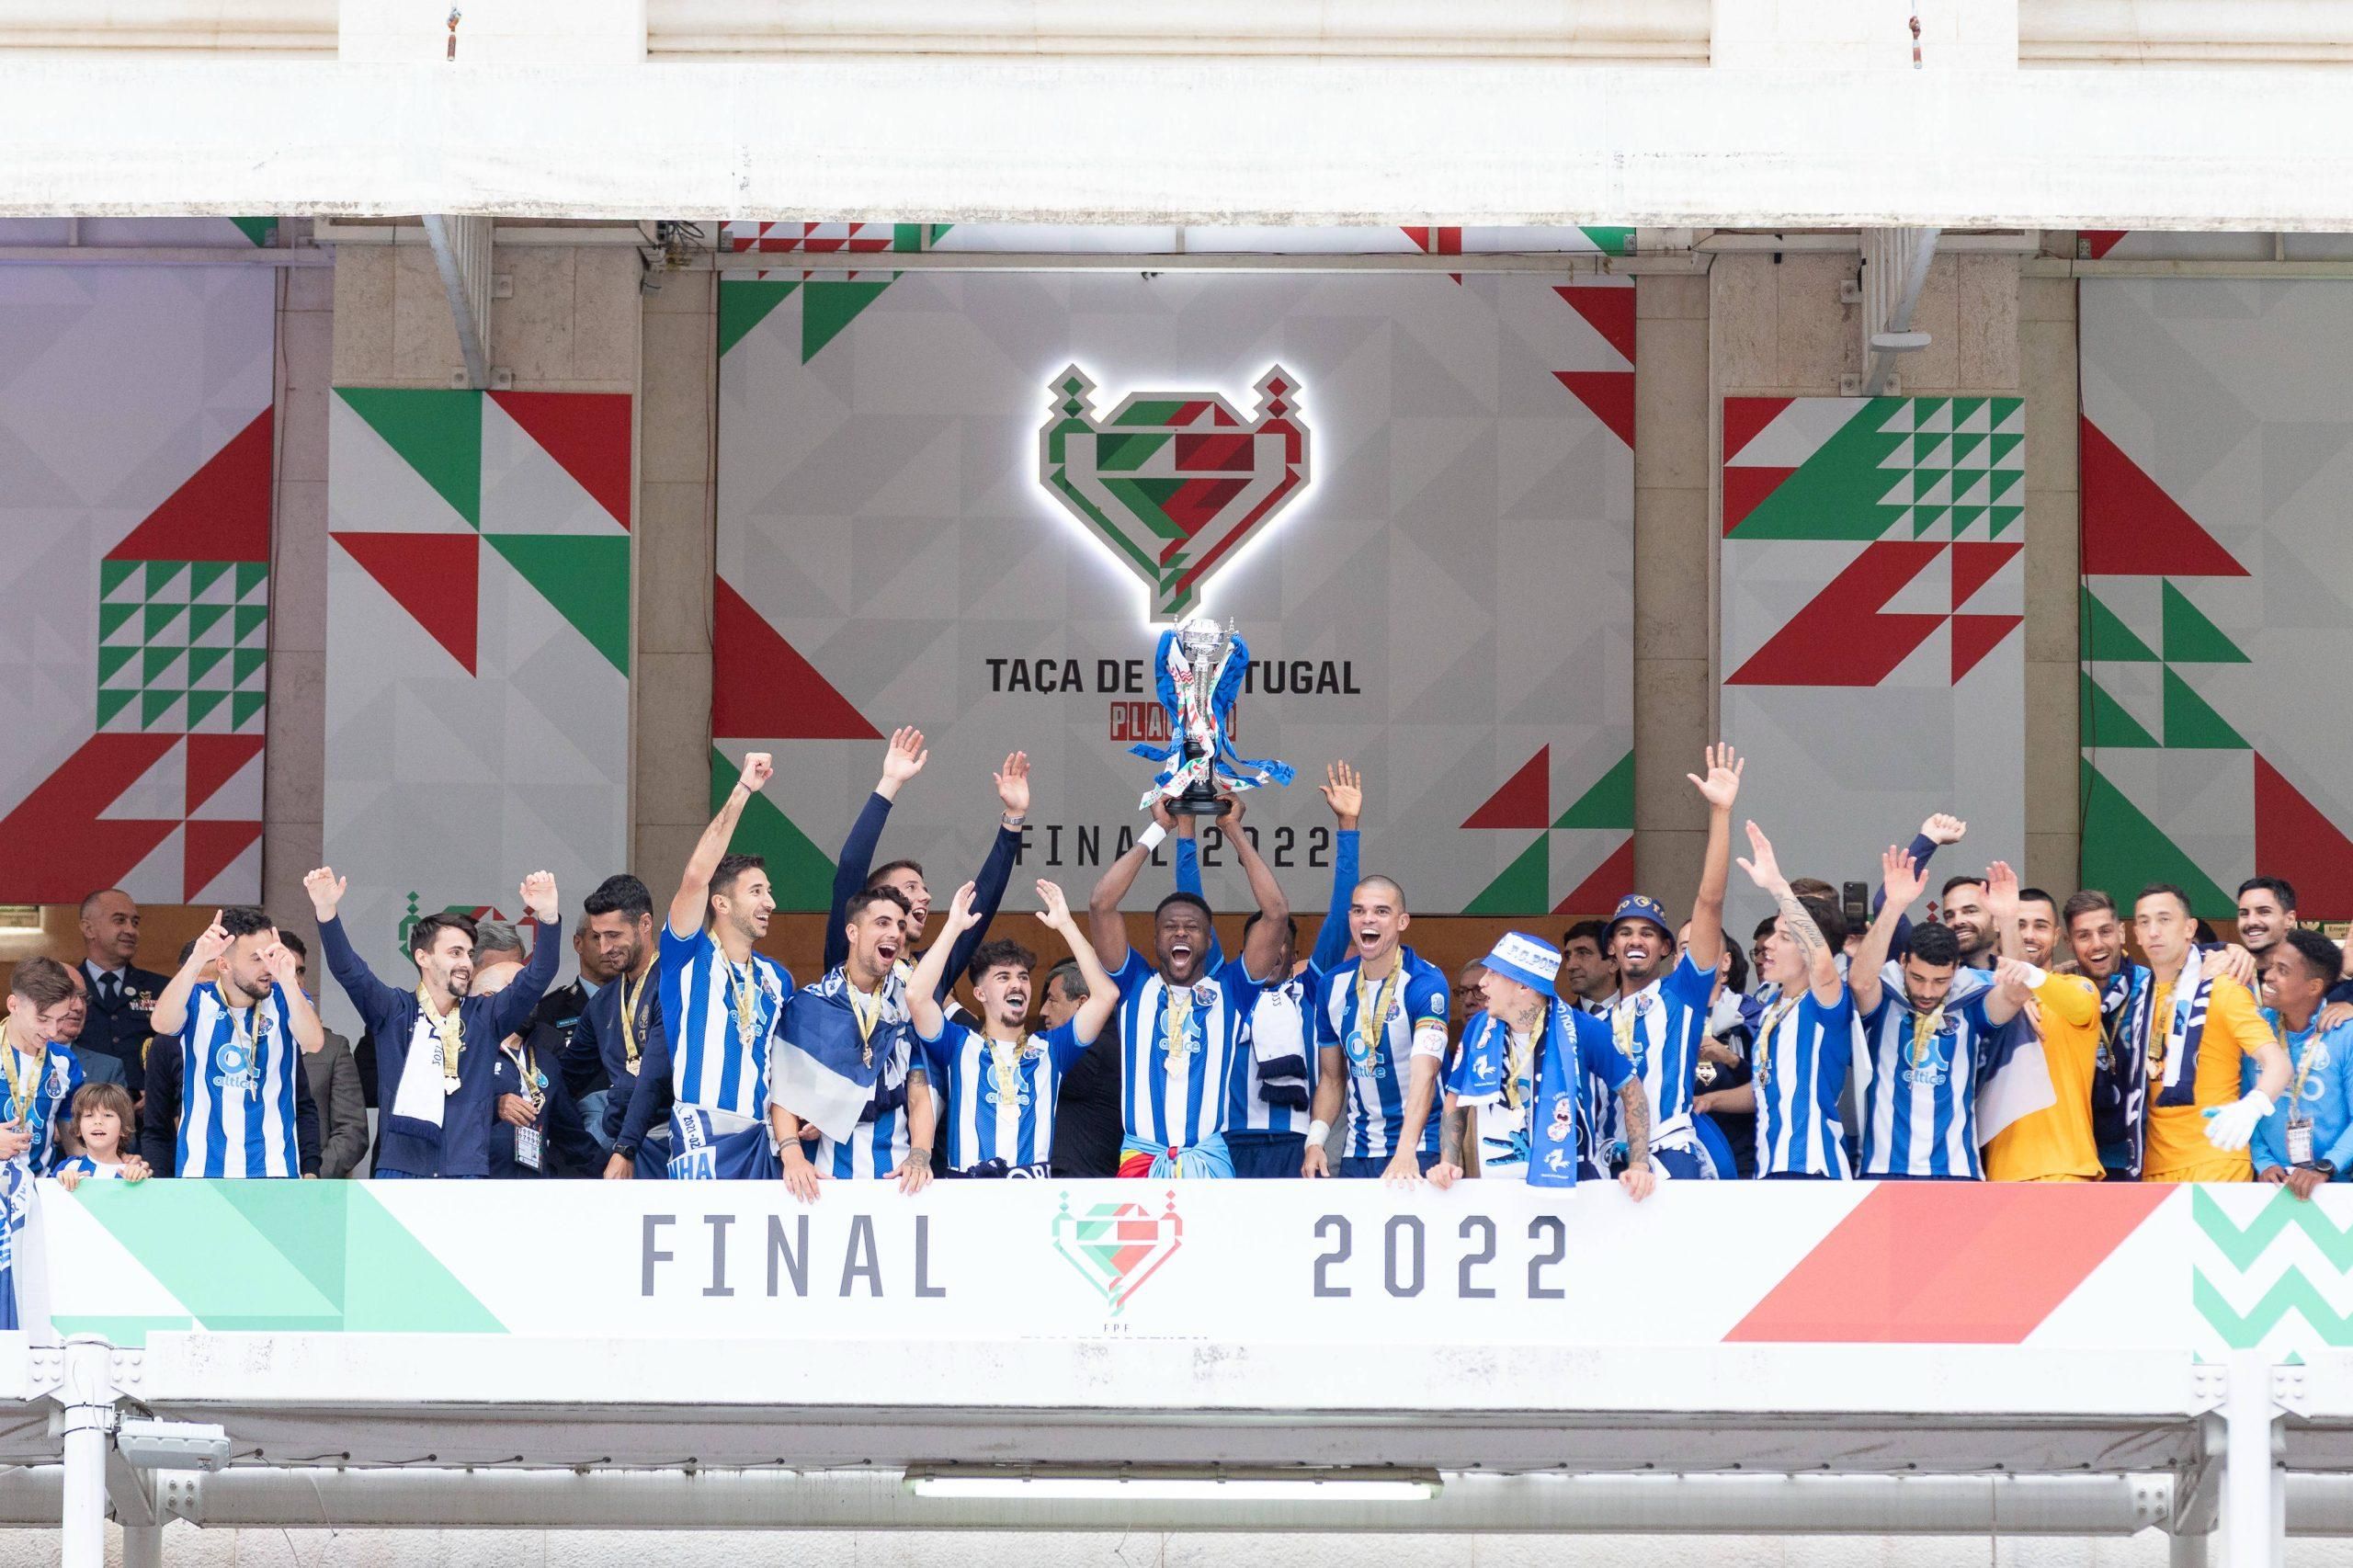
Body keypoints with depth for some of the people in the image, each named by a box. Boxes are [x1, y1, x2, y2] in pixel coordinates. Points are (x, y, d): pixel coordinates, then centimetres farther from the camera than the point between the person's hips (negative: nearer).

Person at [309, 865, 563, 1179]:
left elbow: (537, 978, -2)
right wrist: (326, 912, -25)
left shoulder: (484, 1016, 10)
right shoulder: (394, 1011, 6)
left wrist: (548, 917, -20)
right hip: (400, 1168, -1)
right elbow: (348, 971, -7)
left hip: (465, 1169, 1)